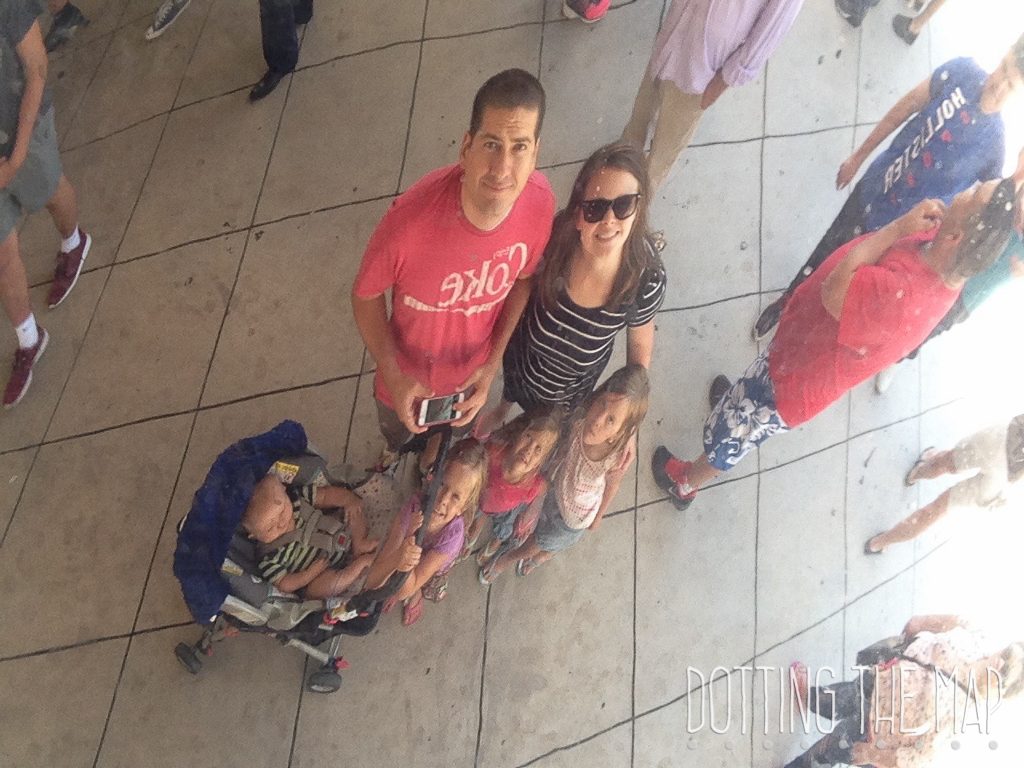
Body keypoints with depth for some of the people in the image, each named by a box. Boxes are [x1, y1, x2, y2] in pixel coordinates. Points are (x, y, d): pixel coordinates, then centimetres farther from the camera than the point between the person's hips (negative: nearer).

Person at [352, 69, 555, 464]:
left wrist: (493, 364, -11)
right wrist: (394, 378, -23)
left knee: (456, 438, 36)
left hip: (471, 374, 2)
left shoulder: (539, 202, -29)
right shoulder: (411, 220, -41)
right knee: (397, 433, 34)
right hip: (407, 377, -2)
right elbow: (366, 295, -20)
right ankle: (395, 455, 71)